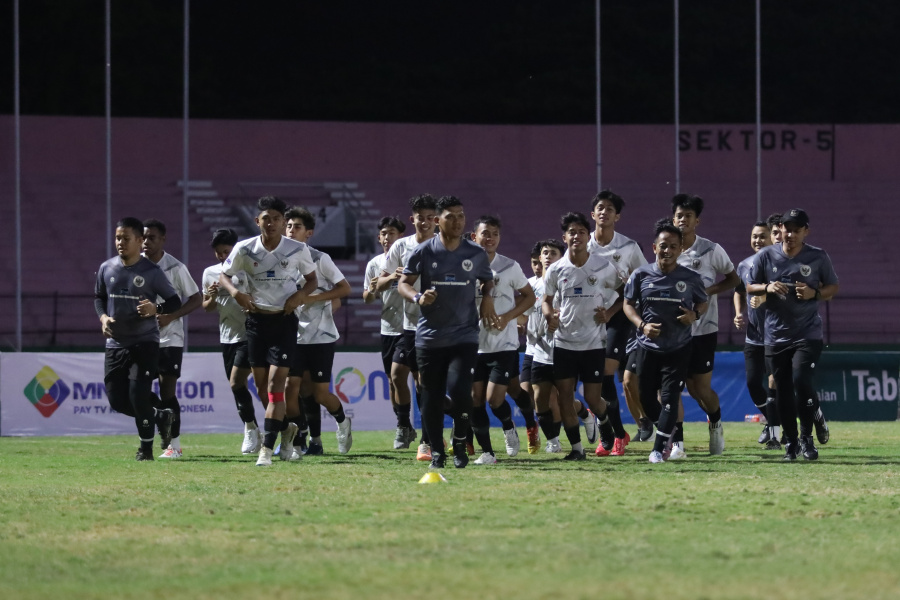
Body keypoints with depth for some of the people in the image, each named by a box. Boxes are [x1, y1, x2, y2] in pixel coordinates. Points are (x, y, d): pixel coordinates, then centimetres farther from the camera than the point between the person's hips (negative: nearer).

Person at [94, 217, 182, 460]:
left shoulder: (151, 272, -8)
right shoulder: (106, 269, 3)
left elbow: (174, 301, -3)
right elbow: (99, 297, 18)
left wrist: (156, 309, -23)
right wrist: (103, 317, -2)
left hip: (144, 342, -5)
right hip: (116, 343, 5)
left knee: (138, 393, -13)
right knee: (117, 400, 2)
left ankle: (146, 448, 4)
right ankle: (161, 415, 29)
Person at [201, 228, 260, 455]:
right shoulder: (210, 273, 7)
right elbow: (206, 307, 14)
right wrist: (212, 298, -8)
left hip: (248, 334, -6)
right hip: (227, 337, 6)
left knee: (236, 383, -16)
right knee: (238, 386, 8)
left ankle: (251, 429, -4)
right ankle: (253, 435, 18)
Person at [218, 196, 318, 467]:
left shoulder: (298, 250, -6)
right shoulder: (244, 249, -4)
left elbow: (312, 279, 9)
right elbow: (224, 276, 6)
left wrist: (300, 295, -12)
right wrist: (235, 292, -15)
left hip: (284, 320, -3)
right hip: (256, 320, 3)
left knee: (275, 385, -13)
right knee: (262, 387, 9)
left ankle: (267, 449, -15)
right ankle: (286, 428, 36)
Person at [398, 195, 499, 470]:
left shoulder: (476, 254, 3)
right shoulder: (423, 252, -1)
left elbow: (487, 283, 19)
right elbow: (403, 283, 4)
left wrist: (487, 301, 0)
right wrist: (418, 297, -16)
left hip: (464, 336, -1)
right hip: (430, 336, 1)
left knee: (459, 390, -18)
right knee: (431, 398, 3)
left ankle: (460, 442, 6)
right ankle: (436, 451, 19)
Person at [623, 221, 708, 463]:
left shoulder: (691, 279, -4)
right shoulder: (640, 275, -3)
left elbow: (703, 302, 10)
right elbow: (628, 304, 5)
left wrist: (695, 314, -12)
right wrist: (642, 325, -12)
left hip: (678, 349, -2)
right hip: (647, 347, 2)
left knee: (670, 398, -10)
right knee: (646, 398, 8)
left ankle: (660, 449, -5)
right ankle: (668, 432, 35)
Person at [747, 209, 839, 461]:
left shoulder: (818, 257, -3)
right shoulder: (766, 256, 0)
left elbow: (834, 288, 6)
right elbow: (749, 287, 7)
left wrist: (814, 293, -14)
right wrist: (767, 288, -14)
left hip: (808, 334, -2)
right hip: (776, 335, 2)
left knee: (801, 380, -20)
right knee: (783, 392, 5)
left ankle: (807, 437, -3)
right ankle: (791, 442, 20)